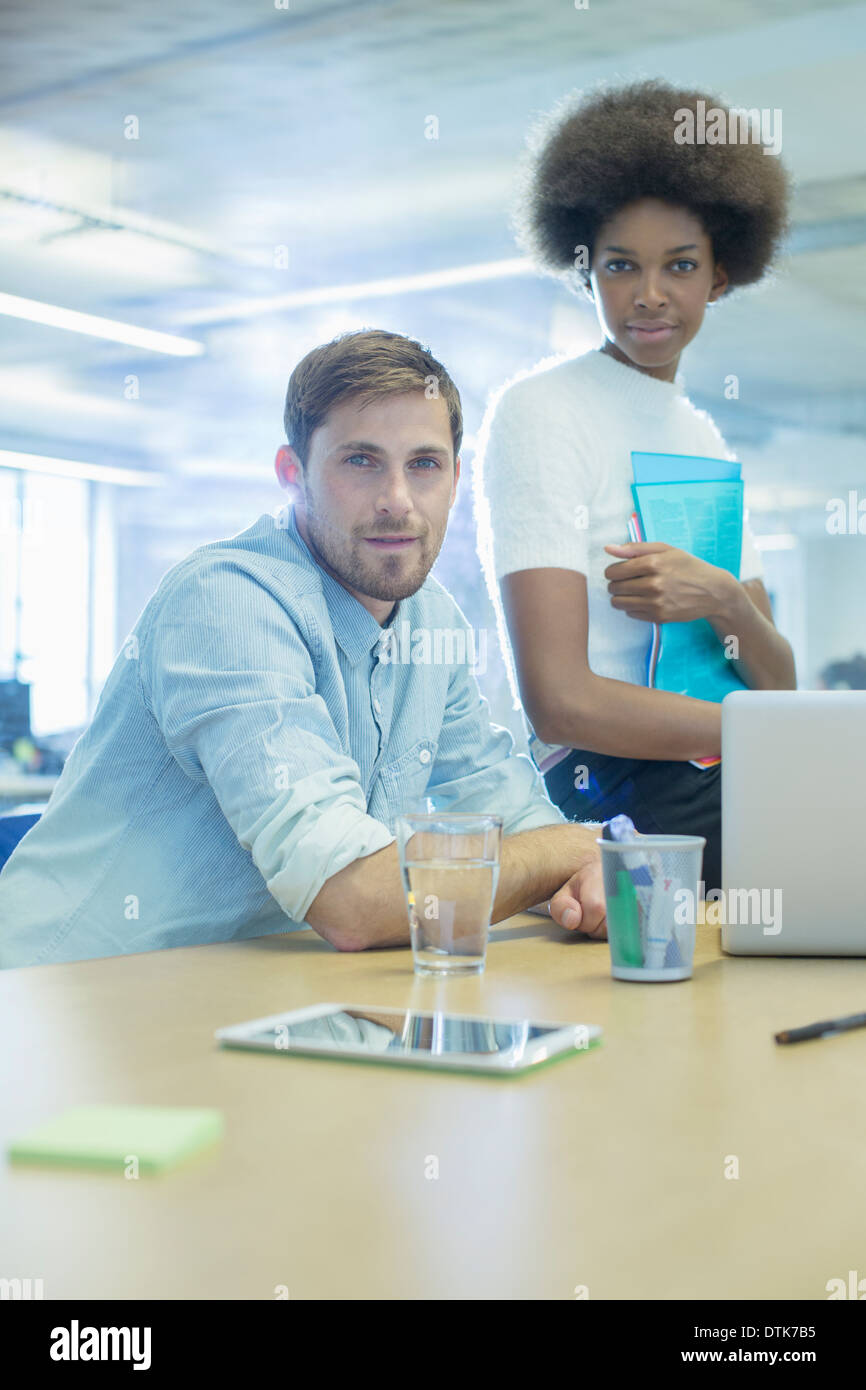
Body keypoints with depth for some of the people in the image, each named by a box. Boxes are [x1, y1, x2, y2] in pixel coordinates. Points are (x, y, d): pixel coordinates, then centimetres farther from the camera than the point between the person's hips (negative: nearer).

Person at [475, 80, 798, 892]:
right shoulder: (539, 412, -5)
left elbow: (779, 687, 14)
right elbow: (560, 701, -14)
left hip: (724, 793, 8)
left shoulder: (705, 437, 19)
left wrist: (723, 603, -8)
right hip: (616, 800, -8)